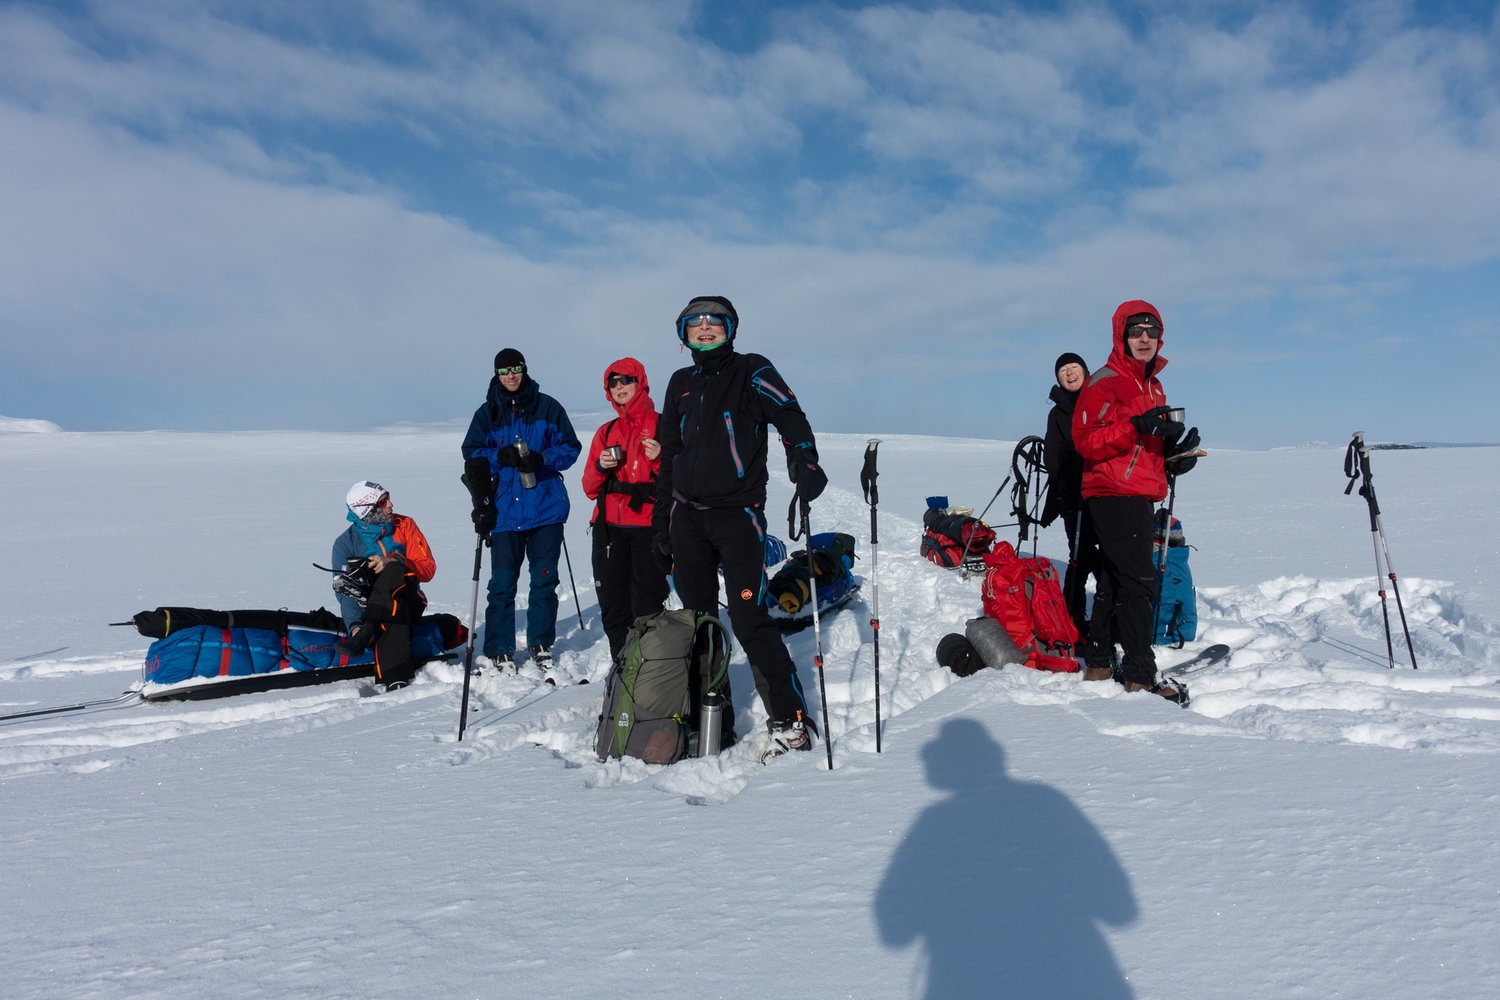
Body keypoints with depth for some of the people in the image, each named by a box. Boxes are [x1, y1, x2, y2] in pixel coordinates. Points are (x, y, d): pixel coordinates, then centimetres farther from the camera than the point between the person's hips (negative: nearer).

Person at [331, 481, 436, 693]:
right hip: (369, 608, 0)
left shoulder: (404, 525, 5)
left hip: (409, 601, 0)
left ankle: (367, 633, -44)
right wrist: (354, 625, -28)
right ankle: (395, 680, -51)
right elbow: (345, 591, -9)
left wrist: (392, 564, -19)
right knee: (393, 614, -37)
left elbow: (428, 568, 0)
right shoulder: (345, 543, 1)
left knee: (394, 570, -32)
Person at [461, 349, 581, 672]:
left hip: (546, 507, 0)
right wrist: (501, 456, -14)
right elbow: (472, 455, 5)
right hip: (504, 509, 0)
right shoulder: (487, 413, 8)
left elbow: (570, 447, 4)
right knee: (502, 583, -2)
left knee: (544, 579, 5)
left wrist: (541, 459, -14)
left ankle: (541, 645, 19)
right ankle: (500, 652, 8)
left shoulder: (547, 407, 5)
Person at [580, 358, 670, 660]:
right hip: (609, 529, 5)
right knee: (613, 607, 9)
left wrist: (659, 459, -18)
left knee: (647, 610, -6)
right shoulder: (606, 432, 17)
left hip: (648, 528, -5)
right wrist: (600, 467, -3)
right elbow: (590, 489, 16)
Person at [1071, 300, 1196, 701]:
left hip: (1141, 496, 9)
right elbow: (1086, 441, -18)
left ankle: (1097, 663, 20)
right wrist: (1135, 426, -29)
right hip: (1113, 494, -9)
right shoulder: (1104, 383, -9)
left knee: (1114, 580, 12)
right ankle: (1140, 674, -6)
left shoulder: (1153, 385, 20)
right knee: (1138, 580, -11)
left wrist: (1175, 450, 9)